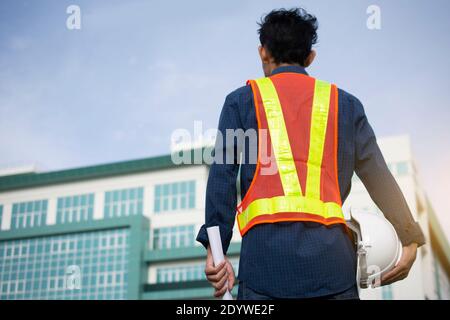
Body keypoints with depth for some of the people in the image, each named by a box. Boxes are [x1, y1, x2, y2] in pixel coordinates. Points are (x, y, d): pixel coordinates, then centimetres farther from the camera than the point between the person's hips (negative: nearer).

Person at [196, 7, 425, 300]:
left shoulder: (242, 101, 13)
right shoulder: (345, 104, 17)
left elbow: (222, 178, 3)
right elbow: (379, 178, 18)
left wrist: (216, 249, 1)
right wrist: (411, 238, 24)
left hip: (266, 249, -1)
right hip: (331, 253, 2)